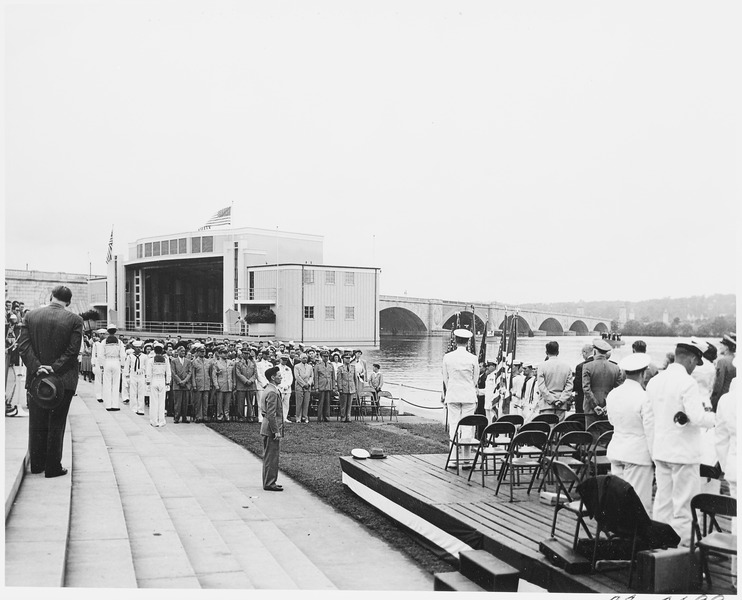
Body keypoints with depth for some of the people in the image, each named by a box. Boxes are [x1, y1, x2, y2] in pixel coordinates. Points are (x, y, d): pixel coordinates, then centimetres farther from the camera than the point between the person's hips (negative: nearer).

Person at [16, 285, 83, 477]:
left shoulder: (31, 316, 1)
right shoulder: (74, 320, -9)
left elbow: (23, 345, -6)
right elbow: (72, 351, -14)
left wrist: (36, 367, -12)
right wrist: (54, 369, -13)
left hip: (36, 378, 3)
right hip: (63, 380, -3)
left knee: (36, 423, 15)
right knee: (56, 424, 6)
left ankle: (36, 464, 24)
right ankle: (53, 467, 9)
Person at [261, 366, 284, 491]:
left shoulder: (270, 390, 13)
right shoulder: (272, 392, -20)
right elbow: (271, 414, -23)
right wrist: (276, 431, -21)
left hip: (269, 429, 11)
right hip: (271, 429, -11)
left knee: (270, 456, 16)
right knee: (271, 456, -3)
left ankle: (269, 482, 24)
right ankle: (269, 483, 3)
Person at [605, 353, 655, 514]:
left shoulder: (612, 394, 4)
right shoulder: (645, 398, -17)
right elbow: (651, 432, -13)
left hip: (615, 451, 7)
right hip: (638, 455, -7)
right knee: (640, 502, -1)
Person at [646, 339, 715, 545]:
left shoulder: (654, 380, 6)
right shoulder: (687, 383, -17)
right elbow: (697, 417, -22)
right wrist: (717, 416, -6)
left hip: (660, 450, 7)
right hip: (684, 451, -7)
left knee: (662, 500, 14)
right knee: (684, 503, 1)